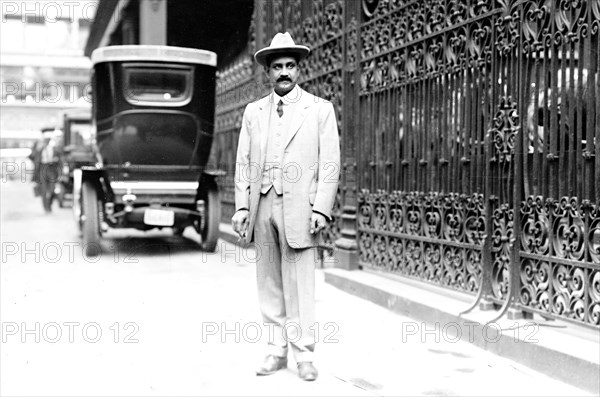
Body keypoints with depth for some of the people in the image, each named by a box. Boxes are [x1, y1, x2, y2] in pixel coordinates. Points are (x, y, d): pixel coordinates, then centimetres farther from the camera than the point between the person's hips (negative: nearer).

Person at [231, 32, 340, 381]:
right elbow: (243, 163, 13)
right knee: (269, 285, 8)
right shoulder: (253, 112, 14)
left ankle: (304, 355, 6)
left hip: (300, 209, -4)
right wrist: (242, 206, 3)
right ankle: (277, 351, 17)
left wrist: (321, 209, -10)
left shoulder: (320, 109, 4)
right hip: (262, 208, 4)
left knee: (300, 287, -4)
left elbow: (330, 165, -1)